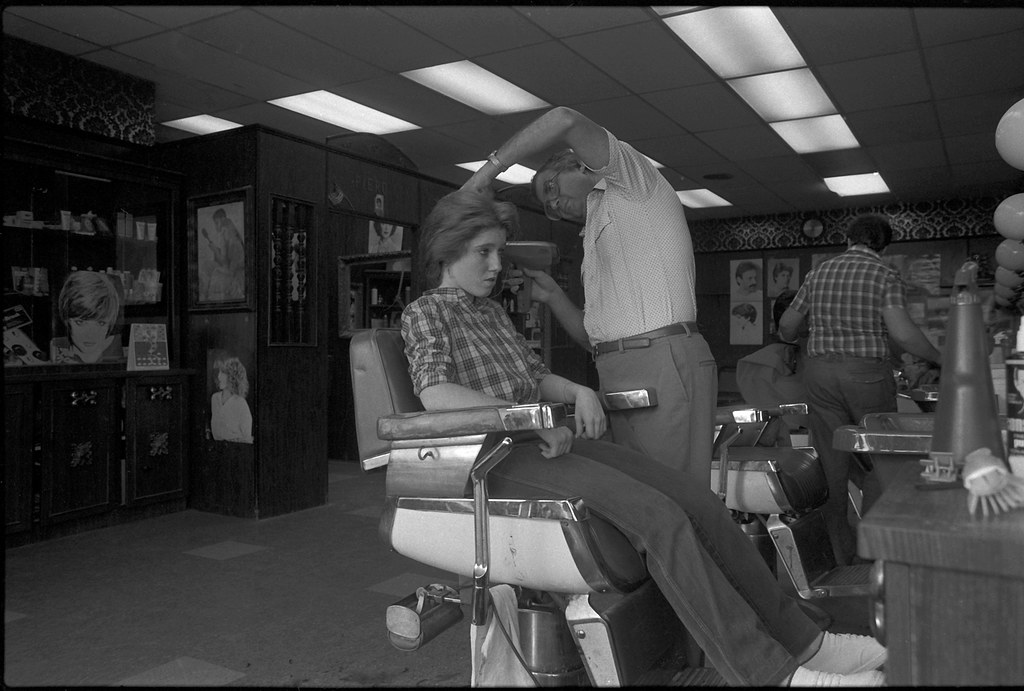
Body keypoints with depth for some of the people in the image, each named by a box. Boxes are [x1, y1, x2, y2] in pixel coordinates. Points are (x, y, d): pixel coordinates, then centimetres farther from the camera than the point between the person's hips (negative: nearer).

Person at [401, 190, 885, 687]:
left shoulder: (492, 311, 25)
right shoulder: (424, 314, 0)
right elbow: (435, 393, -18)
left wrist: (579, 392, 2)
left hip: (547, 441, 8)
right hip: (495, 456, -7)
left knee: (699, 504, -9)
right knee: (657, 515, -26)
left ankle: (797, 639, 0)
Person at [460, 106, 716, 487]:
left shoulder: (633, 183, 6)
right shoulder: (596, 236, 28)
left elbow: (565, 121, -11)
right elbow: (593, 335, 24)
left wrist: (486, 172, -6)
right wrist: (551, 295, 10)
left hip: (665, 364, -9)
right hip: (621, 377, 9)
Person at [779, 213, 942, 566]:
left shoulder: (818, 273, 8)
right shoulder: (885, 276, -5)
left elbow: (787, 325, 13)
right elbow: (902, 332, -17)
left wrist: (793, 338, 35)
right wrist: (939, 358, -3)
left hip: (819, 372, 4)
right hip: (868, 374, -4)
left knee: (833, 464, 9)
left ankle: (843, 556, 17)